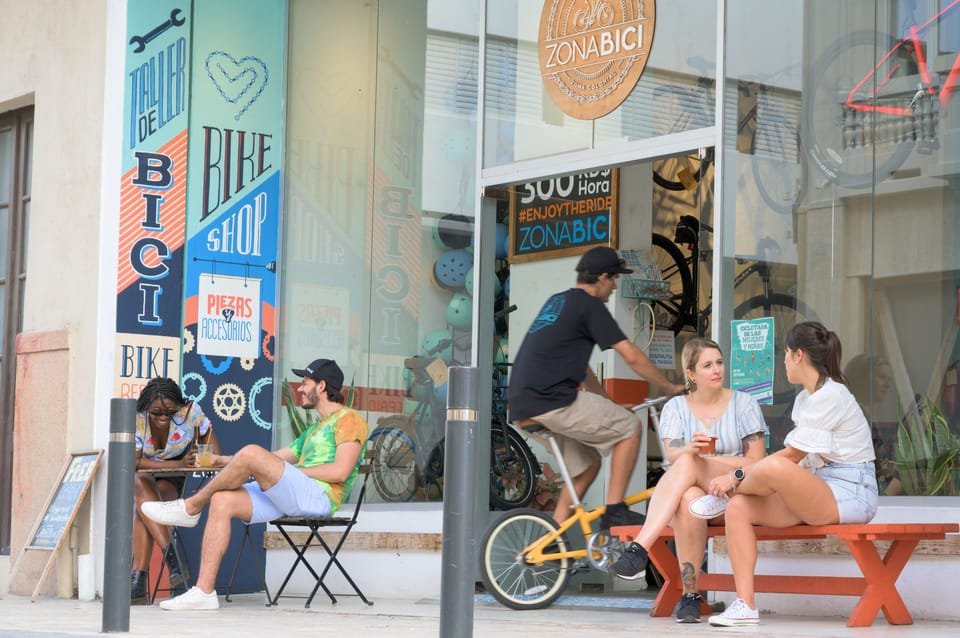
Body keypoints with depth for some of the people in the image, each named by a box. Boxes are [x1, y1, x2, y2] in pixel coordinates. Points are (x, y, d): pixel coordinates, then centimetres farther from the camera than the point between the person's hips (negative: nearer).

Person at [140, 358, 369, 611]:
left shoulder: (350, 419, 4)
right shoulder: (315, 429, 33)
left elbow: (340, 472, -11)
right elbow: (276, 458, 35)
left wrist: (295, 471, -6)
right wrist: (222, 460, 29)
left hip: (319, 496, -9)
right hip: (291, 498, 9)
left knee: (252, 453, -26)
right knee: (223, 501, -9)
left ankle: (191, 508, -8)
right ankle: (204, 591, -15)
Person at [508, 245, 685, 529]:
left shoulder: (557, 301, 24)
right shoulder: (589, 305, -5)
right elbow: (632, 357, -8)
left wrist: (607, 403, 31)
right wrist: (670, 387, 4)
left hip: (523, 403, 9)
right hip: (551, 400, -9)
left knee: (587, 463, 19)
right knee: (630, 427, -1)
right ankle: (615, 510, -2)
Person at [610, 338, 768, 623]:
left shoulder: (743, 404, 8)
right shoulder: (676, 407, 12)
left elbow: (755, 463, 2)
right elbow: (671, 454, -5)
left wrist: (705, 458, -5)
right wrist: (691, 448, -29)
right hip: (693, 489, 2)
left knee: (687, 465, -35)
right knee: (689, 499, -40)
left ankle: (639, 547, -46)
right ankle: (690, 594, -35)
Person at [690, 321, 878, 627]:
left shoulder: (829, 396, -12)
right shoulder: (805, 398, 18)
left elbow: (792, 455, -15)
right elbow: (802, 461, 12)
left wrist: (737, 476, -13)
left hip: (849, 493, -10)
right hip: (819, 492, 10)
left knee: (774, 468, -35)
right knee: (739, 508, -8)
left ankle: (725, 495, -1)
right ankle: (745, 605, -14)